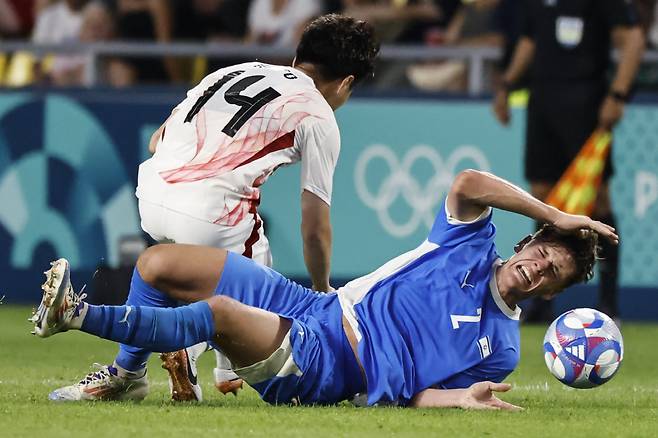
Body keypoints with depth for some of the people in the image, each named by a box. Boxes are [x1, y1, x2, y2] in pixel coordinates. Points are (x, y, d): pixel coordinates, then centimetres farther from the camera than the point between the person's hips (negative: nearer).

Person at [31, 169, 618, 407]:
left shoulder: (500, 351, 3)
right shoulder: (474, 245, 10)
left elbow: (415, 394, 1)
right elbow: (468, 183, -10)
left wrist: (462, 398, -21)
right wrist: (555, 217, -9)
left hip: (317, 368, -5)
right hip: (305, 307, 5)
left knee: (218, 313, -33)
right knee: (157, 264, -8)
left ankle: (75, 314, -28)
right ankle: (126, 377, 8)